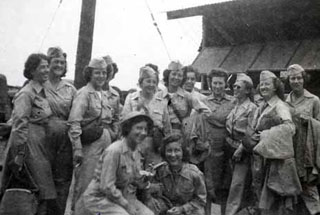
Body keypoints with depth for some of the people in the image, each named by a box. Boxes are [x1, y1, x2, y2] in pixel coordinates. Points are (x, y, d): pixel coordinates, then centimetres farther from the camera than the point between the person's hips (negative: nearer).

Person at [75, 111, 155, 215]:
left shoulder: (136, 153, 5)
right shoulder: (114, 151, -20)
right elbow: (106, 186, -22)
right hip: (99, 198, -7)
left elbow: (137, 183, 9)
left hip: (124, 197, 8)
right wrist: (127, 206, -16)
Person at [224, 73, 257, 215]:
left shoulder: (251, 108, -9)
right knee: (243, 182, 15)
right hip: (232, 147, 6)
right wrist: (228, 143, 8)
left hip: (244, 150, -6)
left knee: (237, 183, -6)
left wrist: (241, 148, -17)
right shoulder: (234, 106, 10)